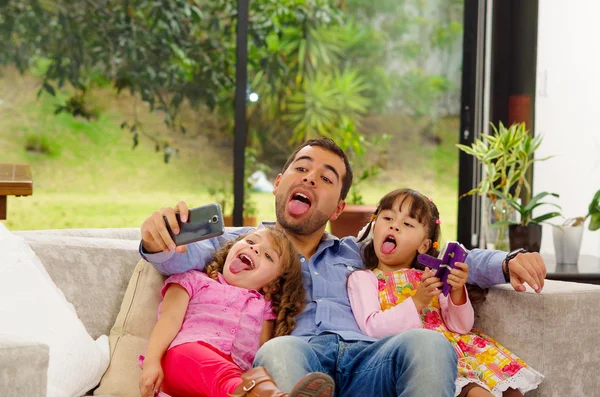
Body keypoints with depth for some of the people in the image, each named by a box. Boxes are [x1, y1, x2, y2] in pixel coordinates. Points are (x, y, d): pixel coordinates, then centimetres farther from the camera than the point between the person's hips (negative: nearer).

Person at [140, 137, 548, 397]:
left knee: (427, 343, -31)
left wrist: (507, 262, 12)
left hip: (366, 358, 3)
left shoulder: (357, 253, 35)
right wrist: (159, 240, -18)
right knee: (279, 351, -39)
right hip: (295, 358, -2)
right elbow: (185, 256, 7)